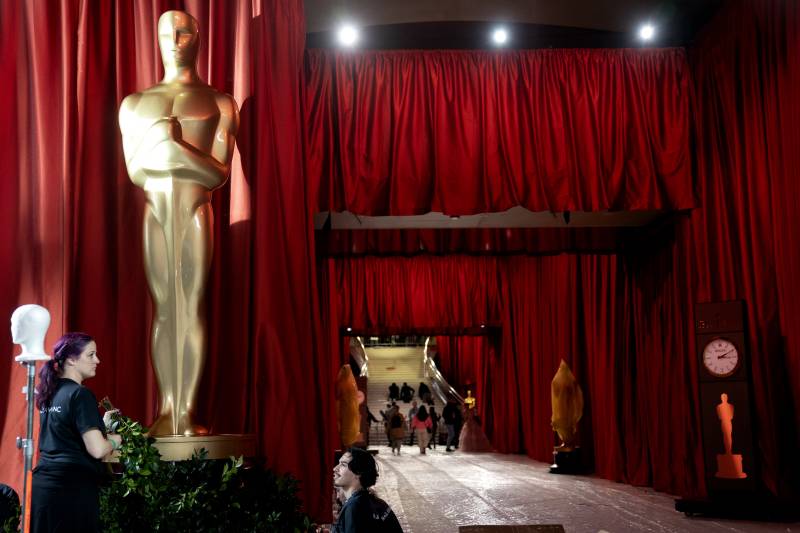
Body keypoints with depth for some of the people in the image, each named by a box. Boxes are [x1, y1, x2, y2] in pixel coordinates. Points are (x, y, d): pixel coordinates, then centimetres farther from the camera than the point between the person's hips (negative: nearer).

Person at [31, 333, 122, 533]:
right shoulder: (80, 394, -13)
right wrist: (115, 440, 0)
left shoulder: (51, 393, 11)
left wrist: (102, 424, 21)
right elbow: (97, 450, -20)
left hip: (42, 484, 8)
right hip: (72, 488, -8)